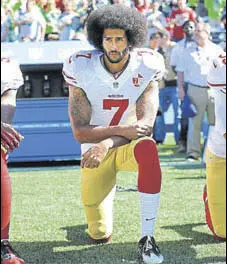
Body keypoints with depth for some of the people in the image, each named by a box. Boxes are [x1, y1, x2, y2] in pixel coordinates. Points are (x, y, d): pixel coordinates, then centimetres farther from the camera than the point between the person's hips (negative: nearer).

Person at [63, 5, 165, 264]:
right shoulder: (82, 69, -16)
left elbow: (145, 124, -18)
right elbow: (80, 132, -17)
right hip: (94, 150, 1)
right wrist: (123, 130, -32)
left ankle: (147, 237, -30)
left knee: (147, 148, -39)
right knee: (99, 236, 4)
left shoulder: (147, 67, -14)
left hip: (129, 145, 0)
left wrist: (106, 144, -33)